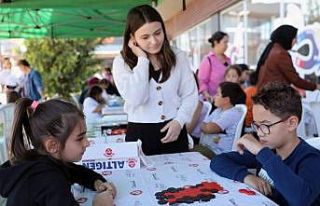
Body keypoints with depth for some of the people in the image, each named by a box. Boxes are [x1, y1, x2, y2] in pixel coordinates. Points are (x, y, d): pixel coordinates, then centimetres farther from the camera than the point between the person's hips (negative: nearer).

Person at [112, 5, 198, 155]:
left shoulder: (178, 57, 2)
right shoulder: (121, 62, -5)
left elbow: (190, 95, 3)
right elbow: (135, 99, -19)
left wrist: (179, 121, -12)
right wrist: (142, 59, -14)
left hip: (174, 131, 2)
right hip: (140, 133, -2)